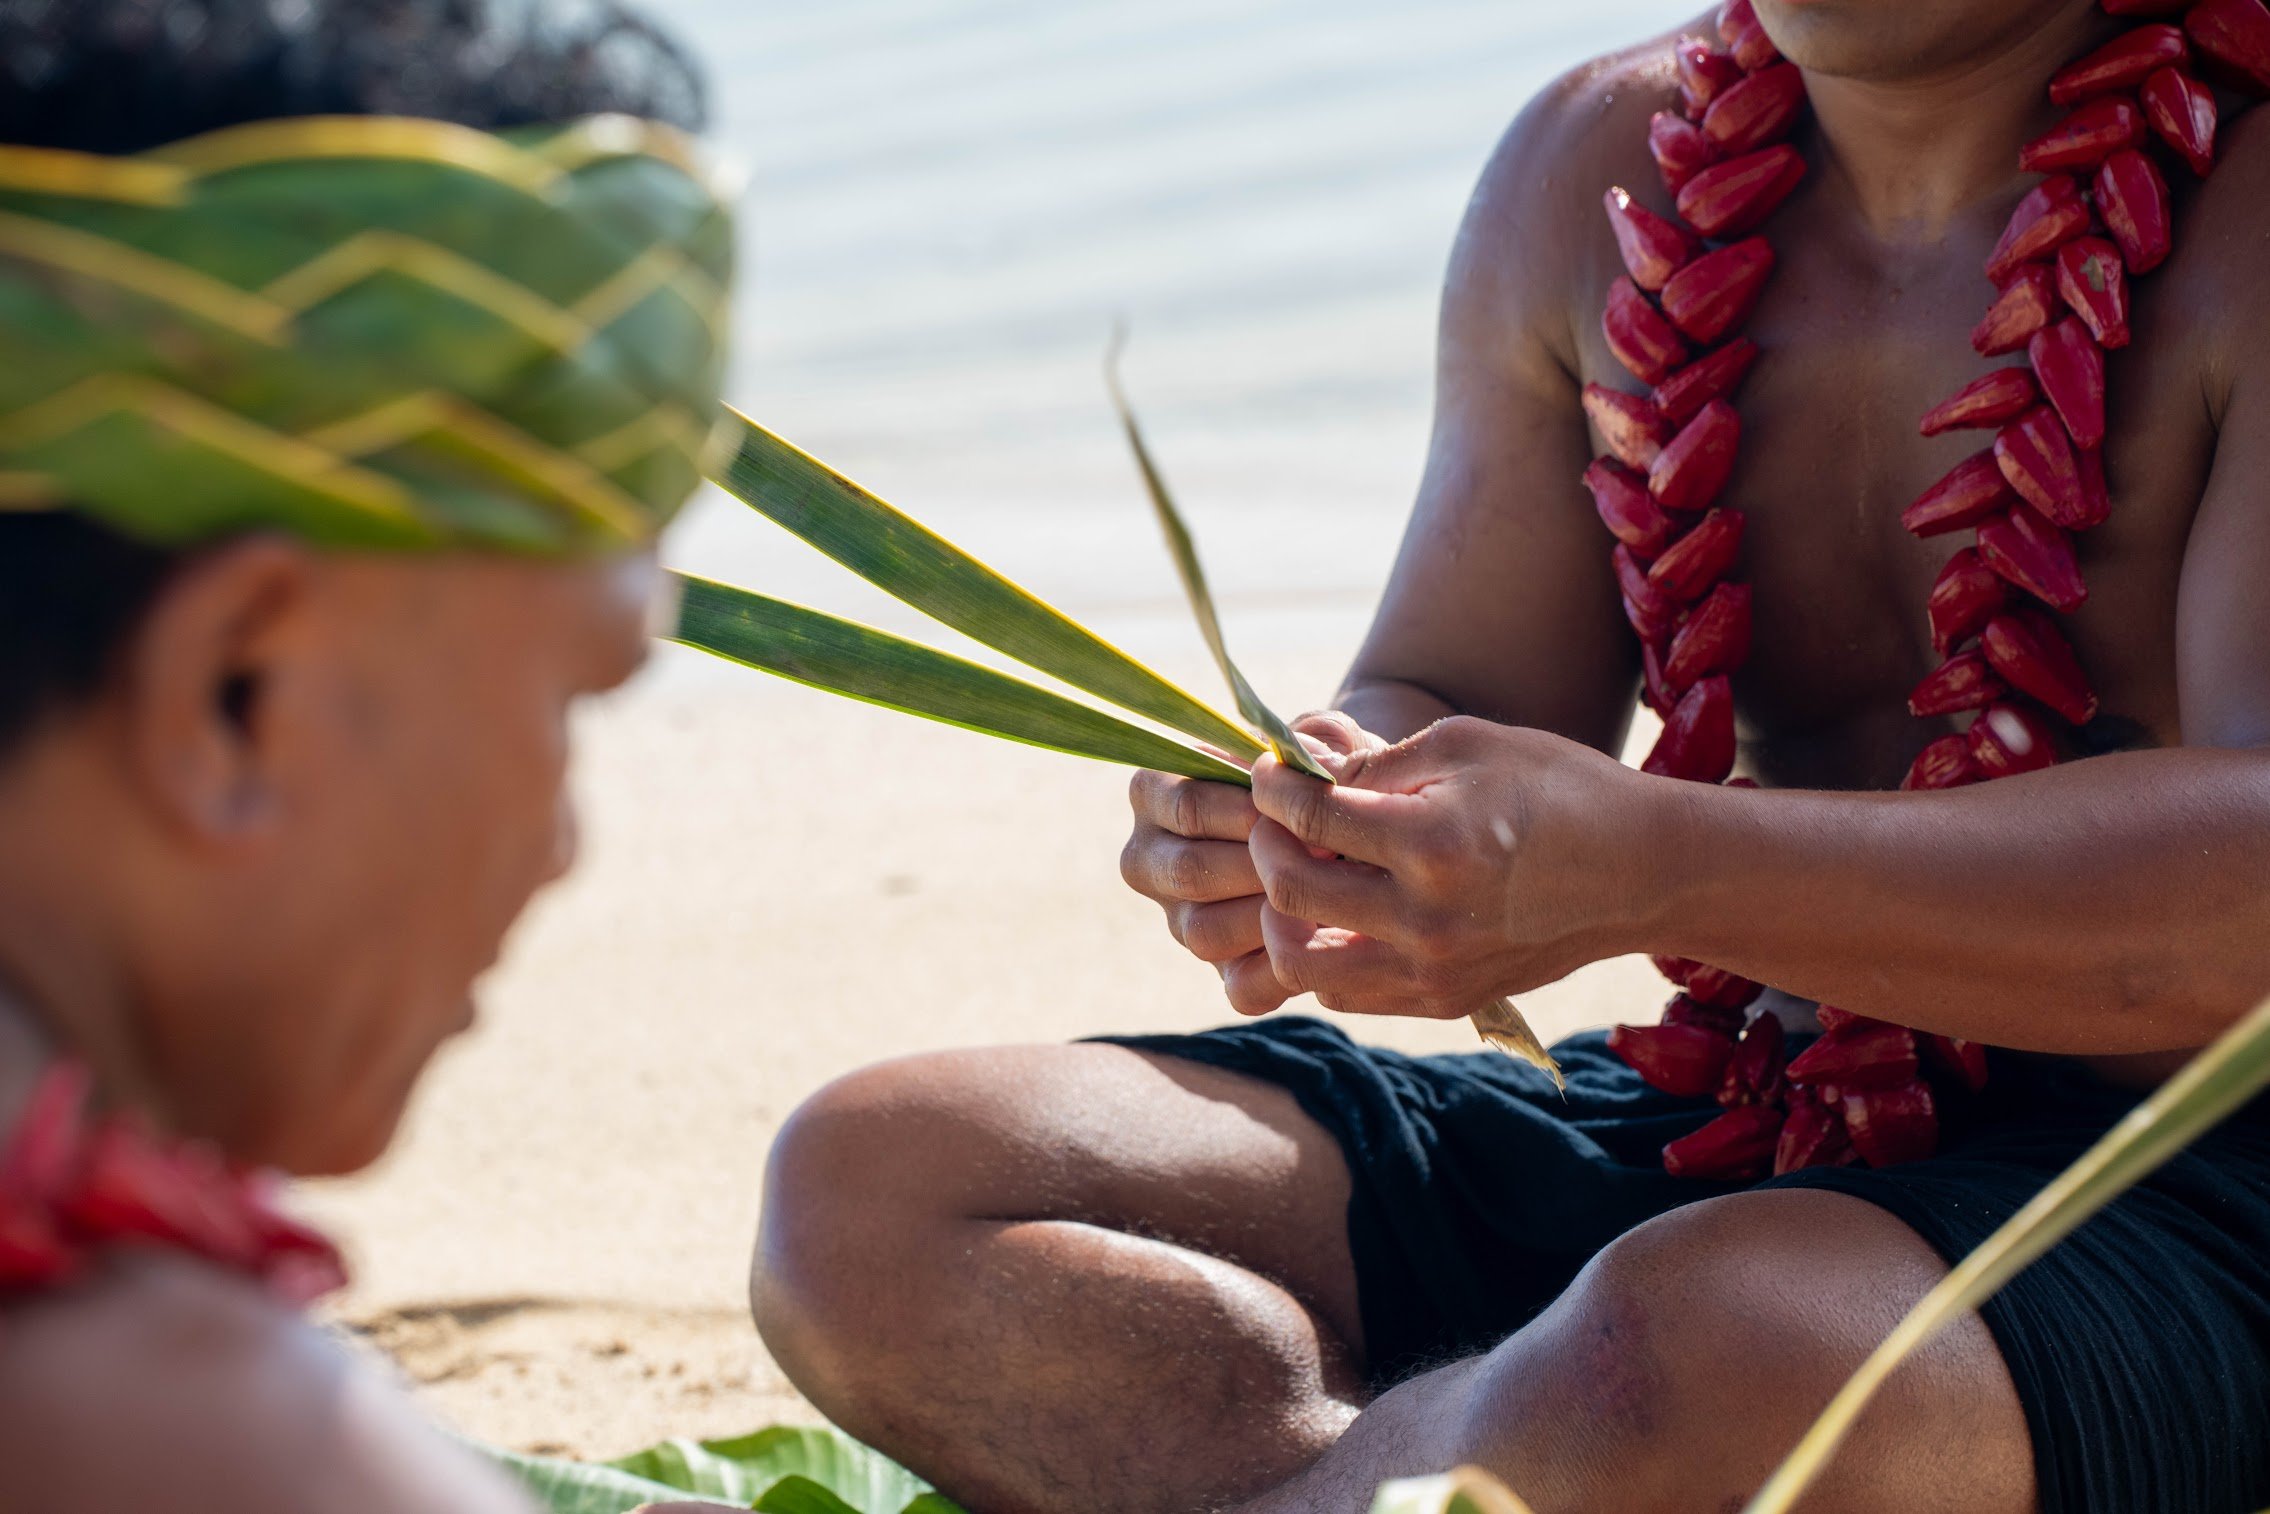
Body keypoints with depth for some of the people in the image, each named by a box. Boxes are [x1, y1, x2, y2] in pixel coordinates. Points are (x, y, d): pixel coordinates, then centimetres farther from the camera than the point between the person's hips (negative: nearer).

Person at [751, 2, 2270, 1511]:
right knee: (871, 1189, -8)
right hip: (1720, 1125, 7)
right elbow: (1450, 719, 9)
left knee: (1675, 1371, -41)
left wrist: (1651, 865, -36)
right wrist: (1318, 811, -17)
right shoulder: (1593, 175, 5)